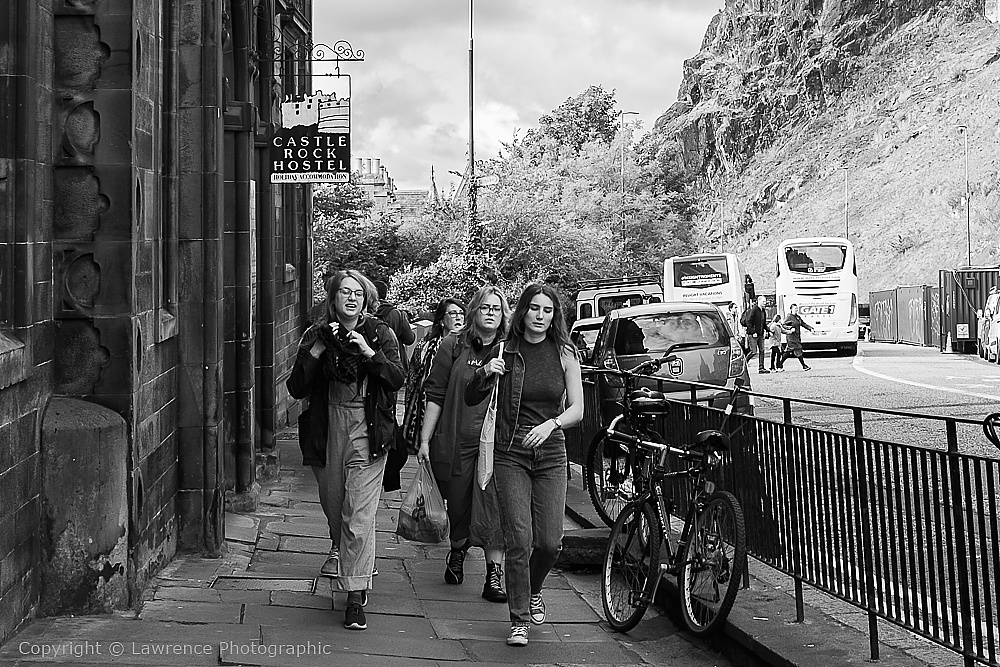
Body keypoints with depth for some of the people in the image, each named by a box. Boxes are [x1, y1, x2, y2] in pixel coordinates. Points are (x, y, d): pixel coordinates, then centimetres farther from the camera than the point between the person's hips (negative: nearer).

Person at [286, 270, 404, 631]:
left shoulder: (380, 334, -1)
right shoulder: (316, 335, 2)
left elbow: (396, 379, -12)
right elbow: (296, 389, -5)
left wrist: (368, 351, -23)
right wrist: (317, 350, -15)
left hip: (367, 432, -3)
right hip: (327, 429, 3)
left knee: (359, 514, -10)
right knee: (332, 505, 20)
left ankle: (356, 595, -8)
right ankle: (341, 550, 51)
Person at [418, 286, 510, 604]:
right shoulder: (453, 347, 3)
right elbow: (435, 396, 3)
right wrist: (425, 440, 0)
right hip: (456, 443, 1)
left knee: (494, 510, -9)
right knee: (458, 507, 12)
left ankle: (494, 576, -3)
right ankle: (457, 552, 41)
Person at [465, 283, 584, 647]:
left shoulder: (564, 354, 2)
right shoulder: (506, 351, 0)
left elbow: (577, 409, 0)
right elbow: (471, 400, 7)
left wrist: (551, 424, -19)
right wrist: (484, 374, -13)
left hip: (550, 454, 1)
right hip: (510, 454, -1)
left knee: (550, 542, -2)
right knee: (519, 540, -8)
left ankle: (533, 591, 30)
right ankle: (519, 620, 4)